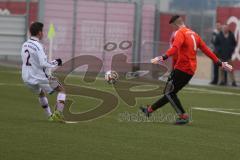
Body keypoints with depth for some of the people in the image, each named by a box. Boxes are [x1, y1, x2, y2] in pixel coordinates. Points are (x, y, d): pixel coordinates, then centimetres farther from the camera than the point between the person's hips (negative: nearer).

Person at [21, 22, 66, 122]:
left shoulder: (24, 45, 5)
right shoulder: (38, 46, -18)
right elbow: (43, 64, -25)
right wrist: (55, 63, -8)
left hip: (27, 79, 7)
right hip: (39, 77, -7)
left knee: (41, 93, 34)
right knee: (61, 90, 7)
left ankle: (50, 116, 38)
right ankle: (58, 113, -10)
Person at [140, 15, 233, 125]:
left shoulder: (180, 33, -8)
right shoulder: (194, 34, 18)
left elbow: (175, 48, -27)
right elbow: (206, 50, 18)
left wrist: (163, 58, -40)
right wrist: (220, 63, 21)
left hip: (182, 68, -9)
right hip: (191, 70, 9)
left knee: (169, 93, -5)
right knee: (170, 92, 13)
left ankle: (183, 116, -12)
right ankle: (150, 109, 22)